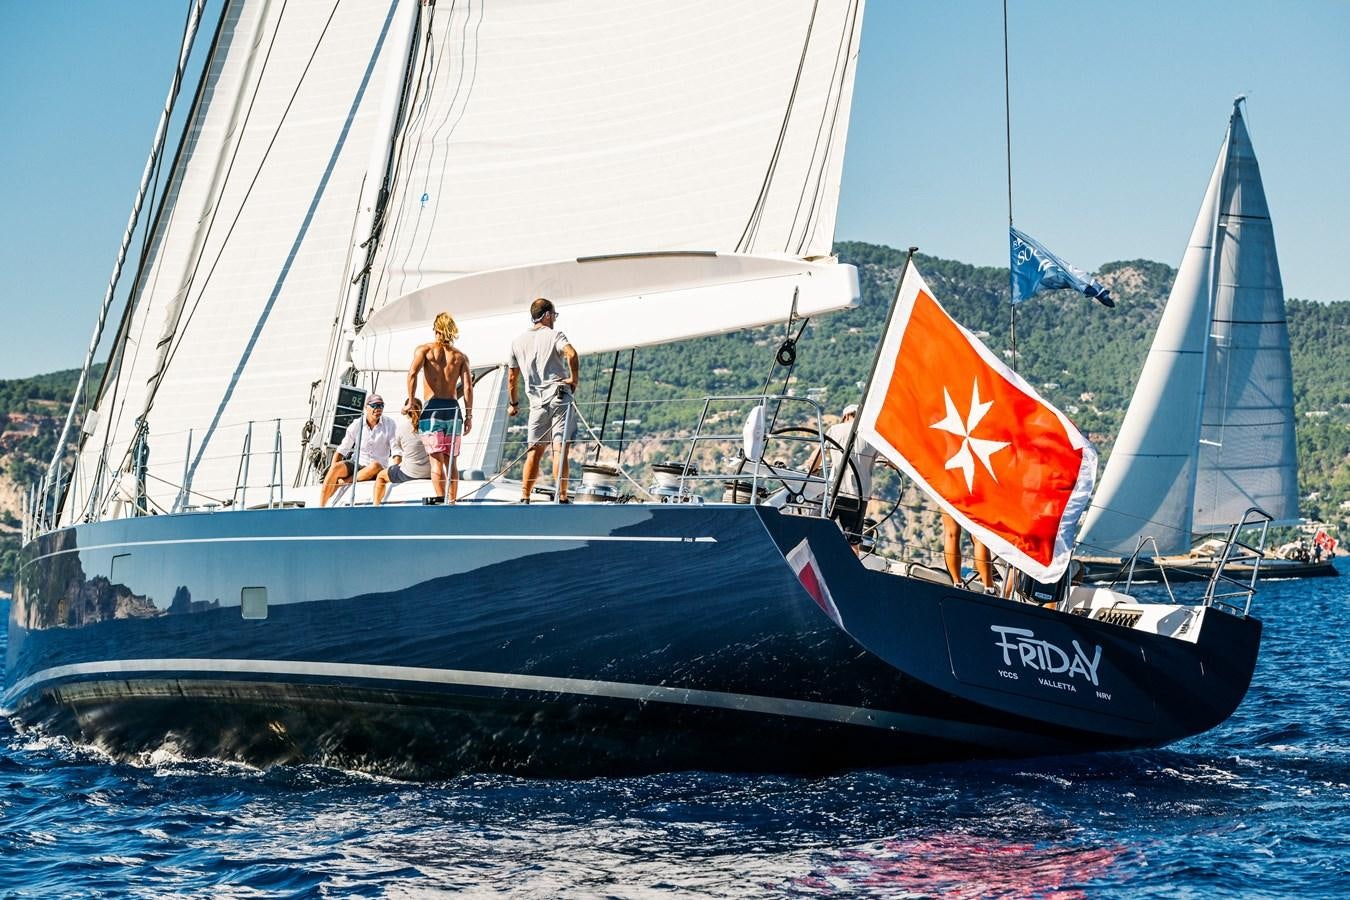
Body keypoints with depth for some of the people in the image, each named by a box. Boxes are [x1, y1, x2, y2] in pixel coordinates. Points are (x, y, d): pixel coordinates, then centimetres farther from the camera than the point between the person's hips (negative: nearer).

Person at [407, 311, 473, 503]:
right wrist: (469, 415, 4)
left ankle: (440, 501, -16)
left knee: (436, 459, -6)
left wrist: (411, 402, -10)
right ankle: (452, 502, 10)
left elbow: (412, 374, -14)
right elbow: (467, 387, 2)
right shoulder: (460, 356, 11)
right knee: (451, 461, 11)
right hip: (453, 408, 3)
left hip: (432, 408, -3)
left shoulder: (425, 350, 3)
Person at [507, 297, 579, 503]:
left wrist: (513, 404, 29)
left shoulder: (518, 342, 14)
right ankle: (561, 498, -9)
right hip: (559, 398, -4)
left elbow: (512, 378, 18)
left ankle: (524, 498, 7)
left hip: (537, 402, 4)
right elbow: (571, 354, -22)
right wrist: (574, 378, -9)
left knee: (534, 452, 10)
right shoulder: (554, 335, -1)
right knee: (560, 449, -6)